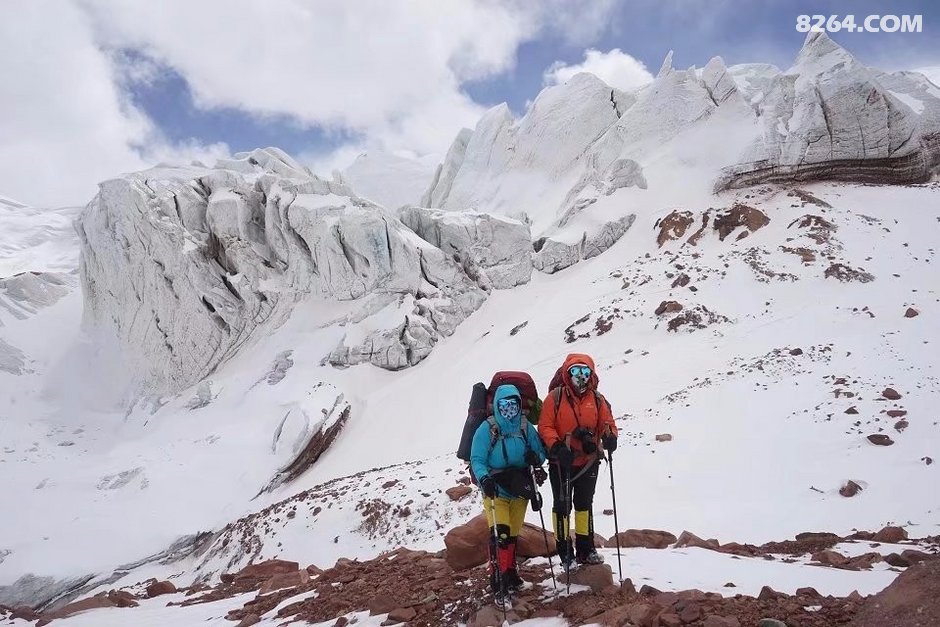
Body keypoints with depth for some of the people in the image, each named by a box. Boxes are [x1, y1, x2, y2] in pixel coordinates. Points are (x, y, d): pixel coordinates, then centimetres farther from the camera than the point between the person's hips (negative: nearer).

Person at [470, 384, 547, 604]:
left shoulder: (526, 427, -1)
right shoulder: (487, 428, -12)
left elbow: (541, 452, 4)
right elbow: (477, 459, -13)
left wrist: (536, 457, -19)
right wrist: (484, 479, -31)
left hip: (519, 489, 4)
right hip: (496, 490, -4)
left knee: (513, 534, 16)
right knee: (500, 534, -16)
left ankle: (510, 573, 34)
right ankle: (498, 581, -7)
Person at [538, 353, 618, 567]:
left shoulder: (597, 399, 3)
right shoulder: (555, 397, -9)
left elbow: (607, 423, 1)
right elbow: (545, 426, -12)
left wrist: (610, 437, -21)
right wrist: (556, 446, -26)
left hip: (588, 462, 4)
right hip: (561, 462, -4)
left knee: (584, 504, 16)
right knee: (562, 505, 5)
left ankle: (585, 549, 28)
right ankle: (565, 551, 16)